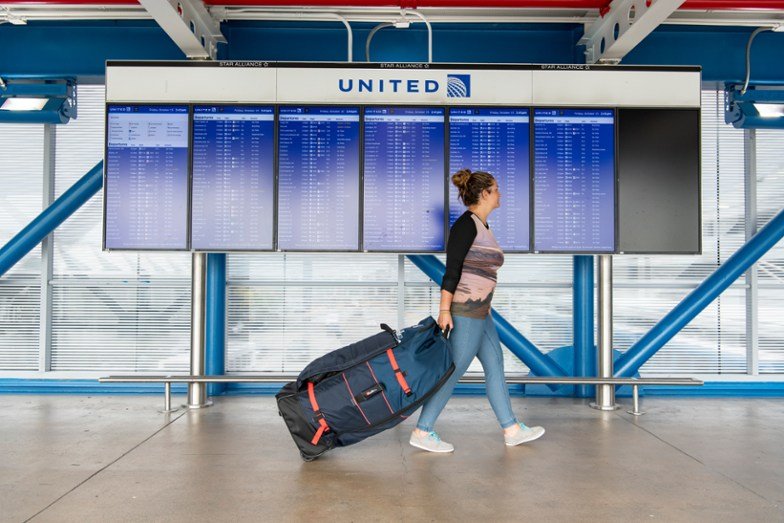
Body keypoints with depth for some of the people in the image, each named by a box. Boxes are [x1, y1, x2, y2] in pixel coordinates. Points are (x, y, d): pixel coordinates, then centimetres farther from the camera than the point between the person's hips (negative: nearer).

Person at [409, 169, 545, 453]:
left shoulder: (482, 225, 15)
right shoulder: (467, 224, -13)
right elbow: (452, 270, -19)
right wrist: (444, 310, -22)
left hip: (480, 312, 10)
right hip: (466, 311, -10)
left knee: (495, 365, 13)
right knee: (453, 371, -5)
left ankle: (511, 429, 23)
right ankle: (422, 431, 4)